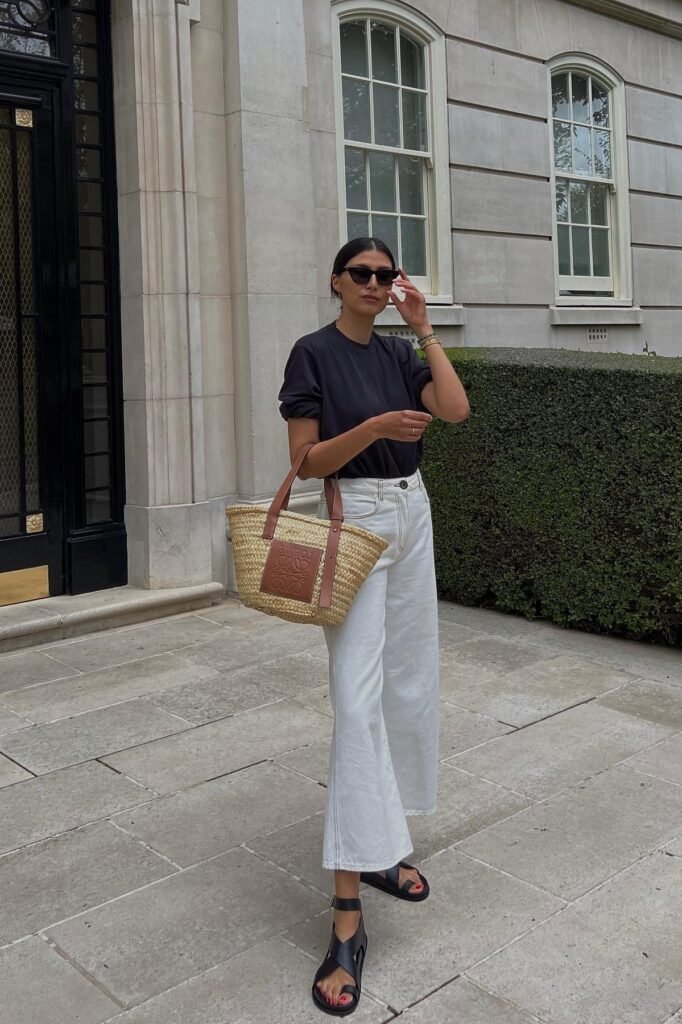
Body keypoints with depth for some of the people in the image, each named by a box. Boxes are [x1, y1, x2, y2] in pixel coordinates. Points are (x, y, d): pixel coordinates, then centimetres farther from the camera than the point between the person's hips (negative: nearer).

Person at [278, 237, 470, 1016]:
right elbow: (306, 461, -10)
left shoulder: (399, 355, 11)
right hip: (353, 519, -7)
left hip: (412, 516, 7)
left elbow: (456, 410, -5)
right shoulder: (314, 353, -5)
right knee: (357, 699, -15)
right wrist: (374, 427, -25)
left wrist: (424, 328, -2)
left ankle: (379, 846, 25)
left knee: (409, 685, 9)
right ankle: (346, 913, -13)